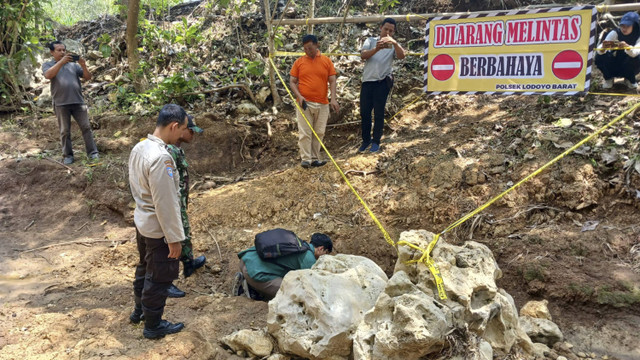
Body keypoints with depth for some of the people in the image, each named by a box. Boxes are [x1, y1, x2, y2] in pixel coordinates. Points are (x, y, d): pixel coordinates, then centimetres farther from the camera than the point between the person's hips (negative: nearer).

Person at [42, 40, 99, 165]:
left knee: (86, 127, 1)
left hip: (78, 102, 2)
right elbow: (48, 75, -16)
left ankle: (92, 152, 7)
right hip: (61, 104, -2)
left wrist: (83, 66, -13)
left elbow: (88, 77, 6)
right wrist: (61, 62, -22)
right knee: (65, 131, 4)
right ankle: (67, 155, 12)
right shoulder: (48, 65, 7)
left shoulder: (74, 64, 13)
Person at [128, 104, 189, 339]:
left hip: (141, 221, 9)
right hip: (158, 229, -9)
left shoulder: (139, 148, -1)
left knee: (145, 267, 26)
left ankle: (139, 310, 45)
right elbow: (165, 203, -26)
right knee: (160, 277, 9)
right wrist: (174, 238, -18)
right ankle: (153, 326, 25)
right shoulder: (161, 158, -30)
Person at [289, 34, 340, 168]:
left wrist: (333, 98, -10)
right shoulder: (299, 62, 3)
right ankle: (306, 159, 1)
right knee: (305, 132, -3)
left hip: (322, 103, 1)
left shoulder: (326, 61, 4)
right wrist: (299, 96, -12)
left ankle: (315, 158, 15)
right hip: (304, 103, -1)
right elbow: (292, 82, 4)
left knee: (319, 132, 6)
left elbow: (332, 81, 2)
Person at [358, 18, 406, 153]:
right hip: (367, 81, 2)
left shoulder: (393, 45, 8)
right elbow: (363, 55, -9)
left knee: (379, 112, -1)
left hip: (382, 82, -2)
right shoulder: (370, 41, 11)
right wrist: (377, 49, -27)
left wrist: (394, 43, -33)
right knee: (364, 111, 5)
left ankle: (376, 142, 9)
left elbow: (402, 56, -15)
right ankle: (366, 140, 19)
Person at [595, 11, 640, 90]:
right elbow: (599, 51, -28)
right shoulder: (615, 33, -13)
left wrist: (627, 46, -57)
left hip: (628, 68, -1)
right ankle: (609, 78, 1)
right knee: (600, 56, -26)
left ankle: (630, 79, -1)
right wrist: (603, 47, -52)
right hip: (614, 65, 1)